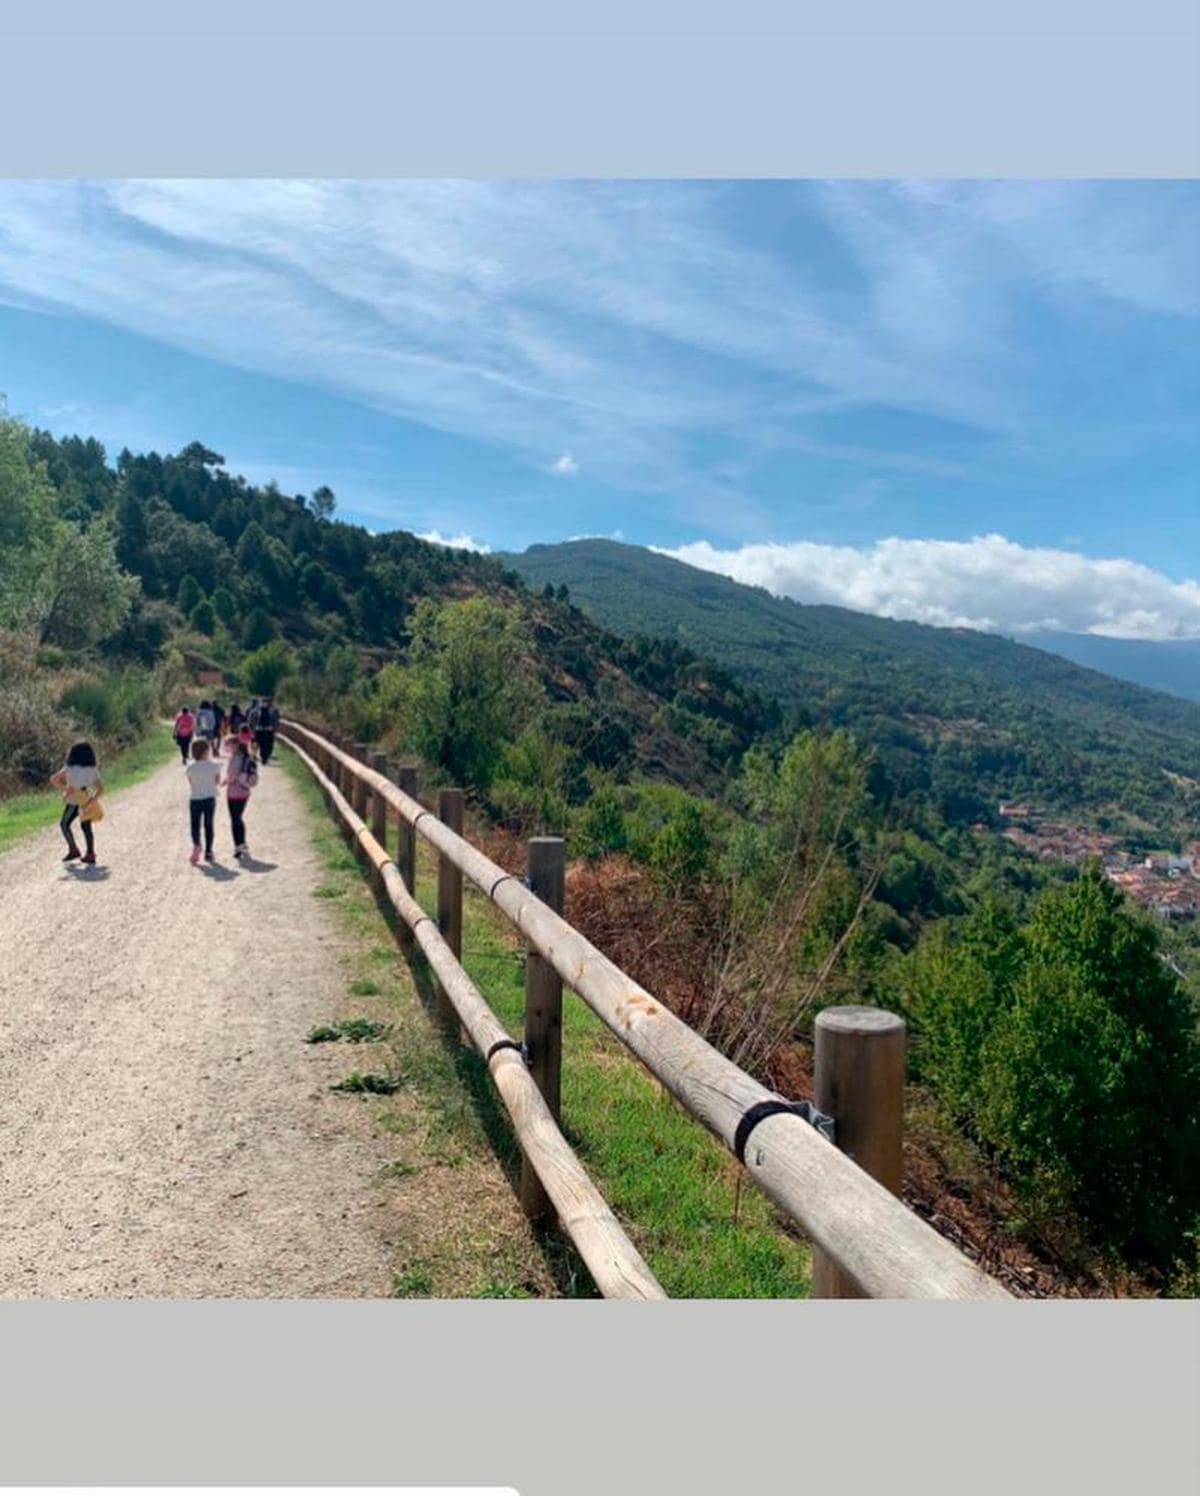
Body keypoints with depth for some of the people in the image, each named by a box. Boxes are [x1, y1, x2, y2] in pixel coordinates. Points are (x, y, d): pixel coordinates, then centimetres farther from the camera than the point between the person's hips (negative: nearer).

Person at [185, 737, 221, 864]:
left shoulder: (191, 767, -9)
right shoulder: (214, 765, -10)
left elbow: (190, 783, -1)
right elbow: (217, 781, 2)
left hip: (195, 799, -1)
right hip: (210, 798, 1)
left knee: (195, 824, 7)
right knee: (208, 824, 13)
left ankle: (196, 844, -21)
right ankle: (208, 851, 17)